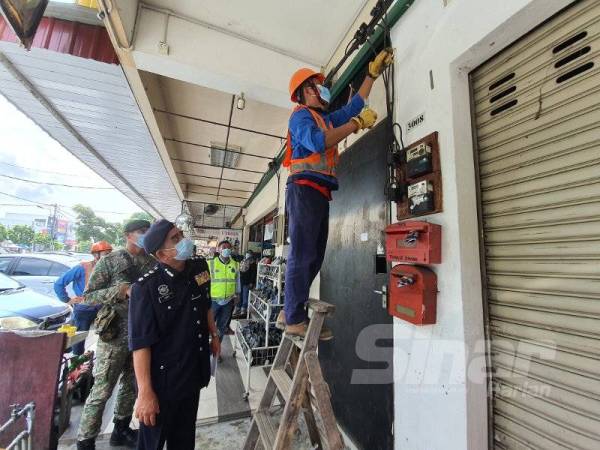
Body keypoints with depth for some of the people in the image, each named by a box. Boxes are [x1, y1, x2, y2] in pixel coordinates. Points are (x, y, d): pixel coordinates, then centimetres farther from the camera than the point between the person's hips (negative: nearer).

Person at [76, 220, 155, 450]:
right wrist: (122, 290, -22)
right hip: (115, 336, -5)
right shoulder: (109, 262, -8)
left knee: (132, 386, 19)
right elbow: (88, 296, -9)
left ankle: (121, 431, 39)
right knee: (102, 391, 5)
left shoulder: (153, 263, 2)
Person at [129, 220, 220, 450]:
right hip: (162, 378, -5)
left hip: (194, 372, 5)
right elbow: (140, 344, -20)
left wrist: (214, 335, 17)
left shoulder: (200, 266, -5)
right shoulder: (146, 288, -23)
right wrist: (145, 392, -19)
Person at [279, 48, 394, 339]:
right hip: (305, 190, -9)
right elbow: (317, 142, -18)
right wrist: (357, 123, -11)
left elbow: (354, 105, 38)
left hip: (320, 193, 9)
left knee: (314, 257, 6)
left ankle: (289, 312, 14)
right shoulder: (300, 115, 2)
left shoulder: (325, 118, 29)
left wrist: (373, 72, 39)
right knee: (302, 255, -11)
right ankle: (295, 319, -4)